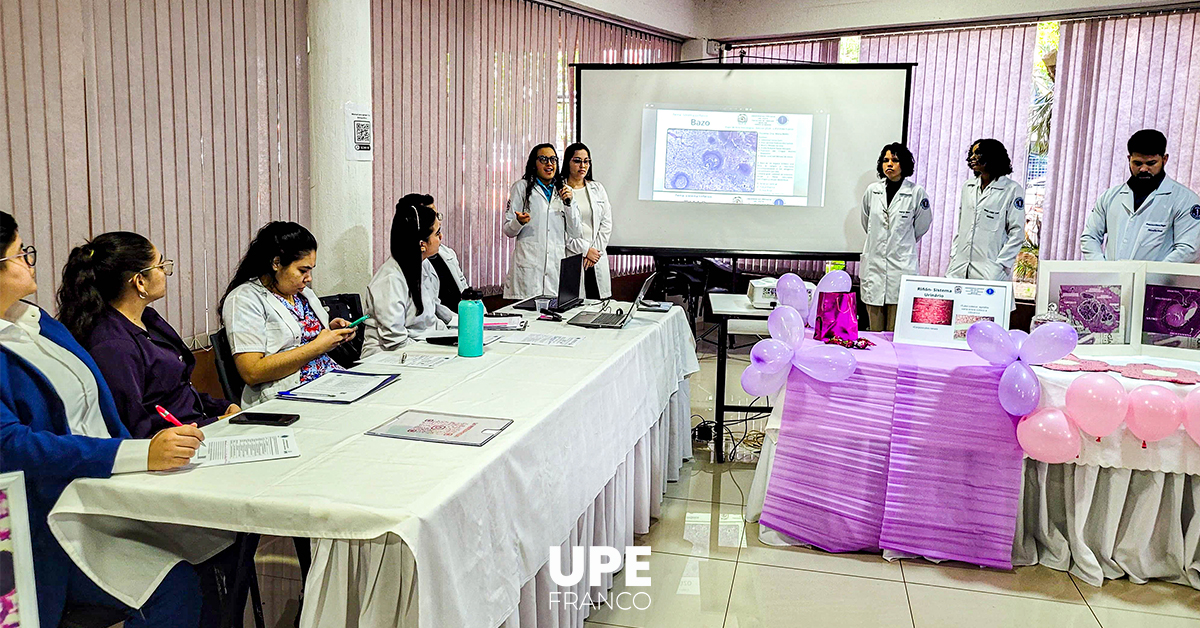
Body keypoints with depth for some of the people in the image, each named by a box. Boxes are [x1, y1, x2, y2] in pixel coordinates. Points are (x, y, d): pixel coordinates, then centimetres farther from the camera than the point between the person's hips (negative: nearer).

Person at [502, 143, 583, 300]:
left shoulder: (562, 191, 18)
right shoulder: (522, 187, 7)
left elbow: (575, 235, 11)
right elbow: (508, 231, 5)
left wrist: (568, 203, 0)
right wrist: (519, 222, -17)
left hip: (557, 267, 3)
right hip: (528, 267, -3)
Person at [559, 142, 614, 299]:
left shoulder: (598, 188, 15)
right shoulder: (557, 190, -2)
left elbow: (606, 224, 10)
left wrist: (596, 250, -3)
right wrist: (585, 250, -10)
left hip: (598, 262, 4)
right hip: (571, 260, -4)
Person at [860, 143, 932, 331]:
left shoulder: (917, 192, -4)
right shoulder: (872, 190, 6)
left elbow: (922, 225, 11)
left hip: (902, 264, -3)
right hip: (874, 264, 3)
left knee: (897, 332, -2)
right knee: (874, 331, 7)